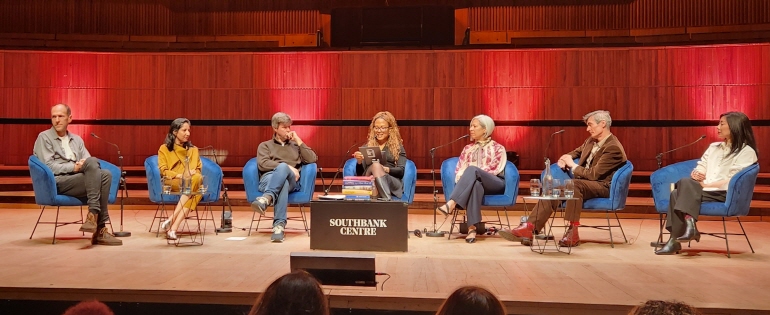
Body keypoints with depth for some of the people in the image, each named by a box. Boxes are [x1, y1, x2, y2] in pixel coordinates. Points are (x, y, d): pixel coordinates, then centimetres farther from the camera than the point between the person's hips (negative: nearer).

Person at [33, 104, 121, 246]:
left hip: (79, 180, 5)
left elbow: (88, 162, 12)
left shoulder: (77, 139, 23)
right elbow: (48, 166, -8)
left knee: (105, 174, -27)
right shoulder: (44, 137, 5)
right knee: (92, 161, -30)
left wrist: (84, 164, -11)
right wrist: (74, 167, -15)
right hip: (57, 183, -5)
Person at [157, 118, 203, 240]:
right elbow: (163, 171, 1)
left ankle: (171, 220, -42)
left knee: (197, 178, -37)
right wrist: (180, 175, -17)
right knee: (194, 182, -37)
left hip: (192, 181, 3)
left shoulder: (193, 149, 23)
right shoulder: (164, 149, 12)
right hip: (171, 182, -3)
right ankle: (173, 228, -42)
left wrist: (192, 174, -9)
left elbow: (198, 170, 16)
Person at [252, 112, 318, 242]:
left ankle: (267, 199, -58)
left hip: (292, 182, 1)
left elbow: (312, 160, 12)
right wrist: (288, 167, -9)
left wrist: (298, 140, 12)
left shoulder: (296, 146, 31)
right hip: (269, 179, 0)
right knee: (283, 183, -41)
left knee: (283, 167, -39)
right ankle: (279, 224, -53)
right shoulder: (265, 145, 25)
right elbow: (262, 164, 3)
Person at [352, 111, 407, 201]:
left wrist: (385, 169, -15)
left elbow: (401, 171, 4)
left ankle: (386, 199, -53)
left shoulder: (398, 147, 17)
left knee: (376, 166, -33)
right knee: (375, 165, -33)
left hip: (392, 184, -1)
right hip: (369, 185, 1)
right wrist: (359, 161, -6)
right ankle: (387, 199, -54)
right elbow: (360, 173, 16)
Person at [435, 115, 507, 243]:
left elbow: (494, 169, -3)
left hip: (495, 184, -2)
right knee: (475, 184, -41)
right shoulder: (468, 149, 24)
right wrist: (462, 180, -11)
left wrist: (472, 172, -12)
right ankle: (472, 228, -54)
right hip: (477, 182, 2)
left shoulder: (498, 148, 13)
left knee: (472, 170, -35)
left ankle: (451, 204, -51)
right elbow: (459, 170, 13)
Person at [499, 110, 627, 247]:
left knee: (573, 184, -38)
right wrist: (564, 159, 6)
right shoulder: (592, 140, 12)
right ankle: (529, 228, -23)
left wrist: (572, 165, -8)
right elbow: (576, 152, 30)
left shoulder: (613, 148, -16)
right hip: (582, 182, 8)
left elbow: (594, 174, -22)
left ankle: (573, 233, -35)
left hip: (602, 187, -8)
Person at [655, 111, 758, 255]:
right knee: (677, 193, -26)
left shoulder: (746, 151, 2)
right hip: (703, 190, 6)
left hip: (725, 194, -6)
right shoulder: (714, 147, 24)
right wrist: (696, 174, -5)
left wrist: (706, 185, -15)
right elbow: (700, 167, 19)